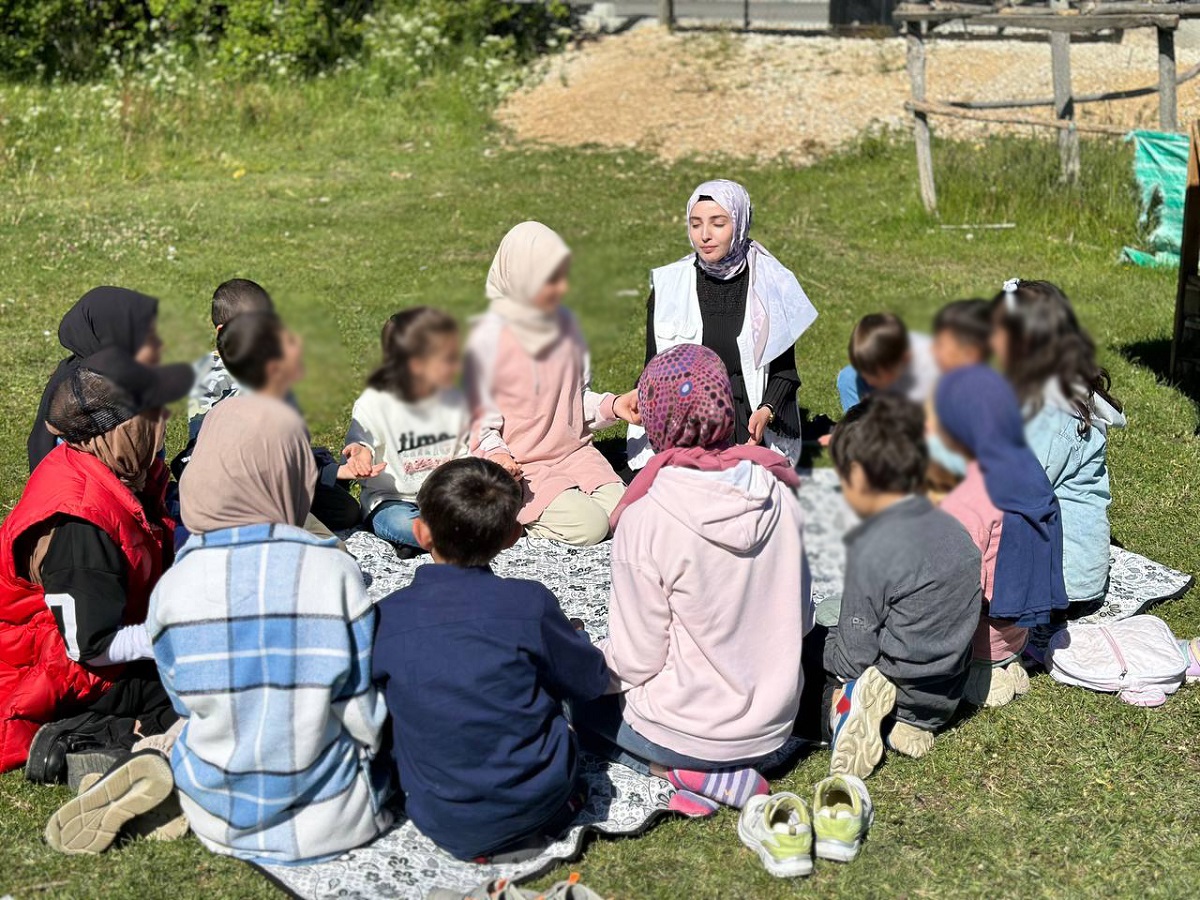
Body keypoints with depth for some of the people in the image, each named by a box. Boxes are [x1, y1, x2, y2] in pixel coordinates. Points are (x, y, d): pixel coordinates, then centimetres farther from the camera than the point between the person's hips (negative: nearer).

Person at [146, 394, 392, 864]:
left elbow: (185, 703, 1)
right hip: (331, 822, -3)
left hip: (219, 822, 3)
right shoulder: (333, 572, -20)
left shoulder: (174, 585, -13)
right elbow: (366, 715, -12)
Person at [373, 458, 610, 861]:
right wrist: (567, 637, 23)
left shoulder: (384, 616, -11)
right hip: (541, 801, 1)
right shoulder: (529, 603, -15)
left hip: (442, 823, -1)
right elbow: (591, 682, 1)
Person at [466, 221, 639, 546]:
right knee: (589, 525, -23)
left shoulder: (564, 322, 6)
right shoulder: (490, 337, -13)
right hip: (521, 469, -6)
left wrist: (613, 405, -4)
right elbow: (476, 414, -9)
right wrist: (494, 453, -28)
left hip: (575, 453, 6)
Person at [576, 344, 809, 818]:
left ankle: (688, 771, 1)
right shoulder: (780, 497, -9)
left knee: (586, 703, 25)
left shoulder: (646, 520, -22)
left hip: (688, 730, -5)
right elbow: (801, 619, 2)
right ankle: (723, 767, 6)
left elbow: (636, 662, -15)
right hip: (776, 723, 6)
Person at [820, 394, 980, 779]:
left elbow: (855, 655, -19)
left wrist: (829, 648, 4)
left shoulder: (873, 548, -24)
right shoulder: (955, 531, -1)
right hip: (945, 699, 7)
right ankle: (905, 721, 3)